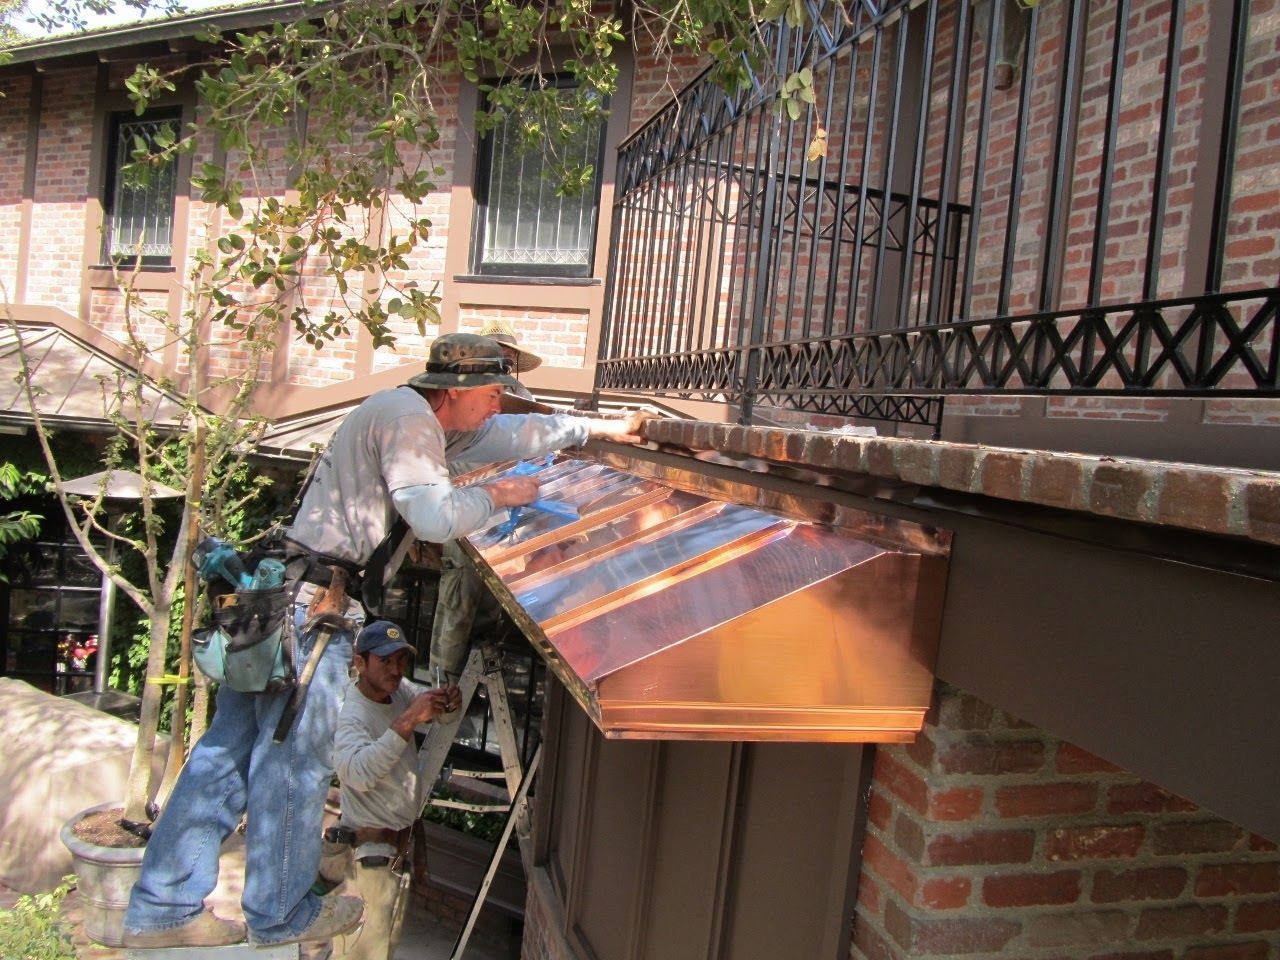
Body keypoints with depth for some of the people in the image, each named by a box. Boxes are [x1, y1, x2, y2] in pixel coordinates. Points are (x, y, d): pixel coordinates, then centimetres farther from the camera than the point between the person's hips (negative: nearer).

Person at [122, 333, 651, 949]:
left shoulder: (420, 418, 20)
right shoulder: (406, 418, -12)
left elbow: (512, 435, 27)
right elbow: (435, 517, -22)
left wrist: (602, 428, 32)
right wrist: (495, 496, -3)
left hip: (273, 596, 10)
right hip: (310, 604, -10)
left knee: (231, 749, 13)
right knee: (295, 758, 3)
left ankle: (162, 910, 24)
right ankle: (282, 916, 20)